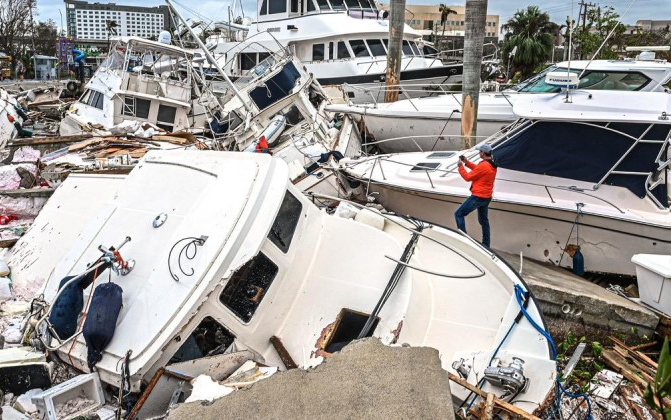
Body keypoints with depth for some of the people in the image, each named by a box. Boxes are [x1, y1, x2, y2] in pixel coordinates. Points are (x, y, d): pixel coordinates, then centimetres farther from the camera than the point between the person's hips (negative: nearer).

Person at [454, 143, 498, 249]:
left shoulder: (483, 166, -23)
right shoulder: (492, 165, 6)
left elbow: (468, 177, -14)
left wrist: (461, 166, -2)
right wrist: (467, 162, 15)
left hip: (478, 197, -9)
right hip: (487, 197, 9)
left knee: (459, 214, -1)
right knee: (484, 220, 20)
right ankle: (486, 244, 27)